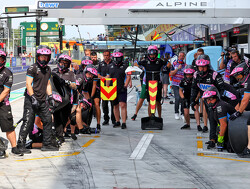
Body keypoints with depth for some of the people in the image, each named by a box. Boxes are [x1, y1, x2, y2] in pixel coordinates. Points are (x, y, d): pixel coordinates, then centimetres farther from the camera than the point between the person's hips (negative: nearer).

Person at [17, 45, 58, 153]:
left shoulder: (48, 69, 14)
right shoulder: (32, 68, -9)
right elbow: (28, 84, -14)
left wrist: (50, 97, 15)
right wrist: (33, 98, -19)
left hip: (42, 101, 7)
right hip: (31, 100, -7)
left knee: (48, 120, 6)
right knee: (28, 122, -8)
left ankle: (47, 144, 15)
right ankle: (20, 145, -2)